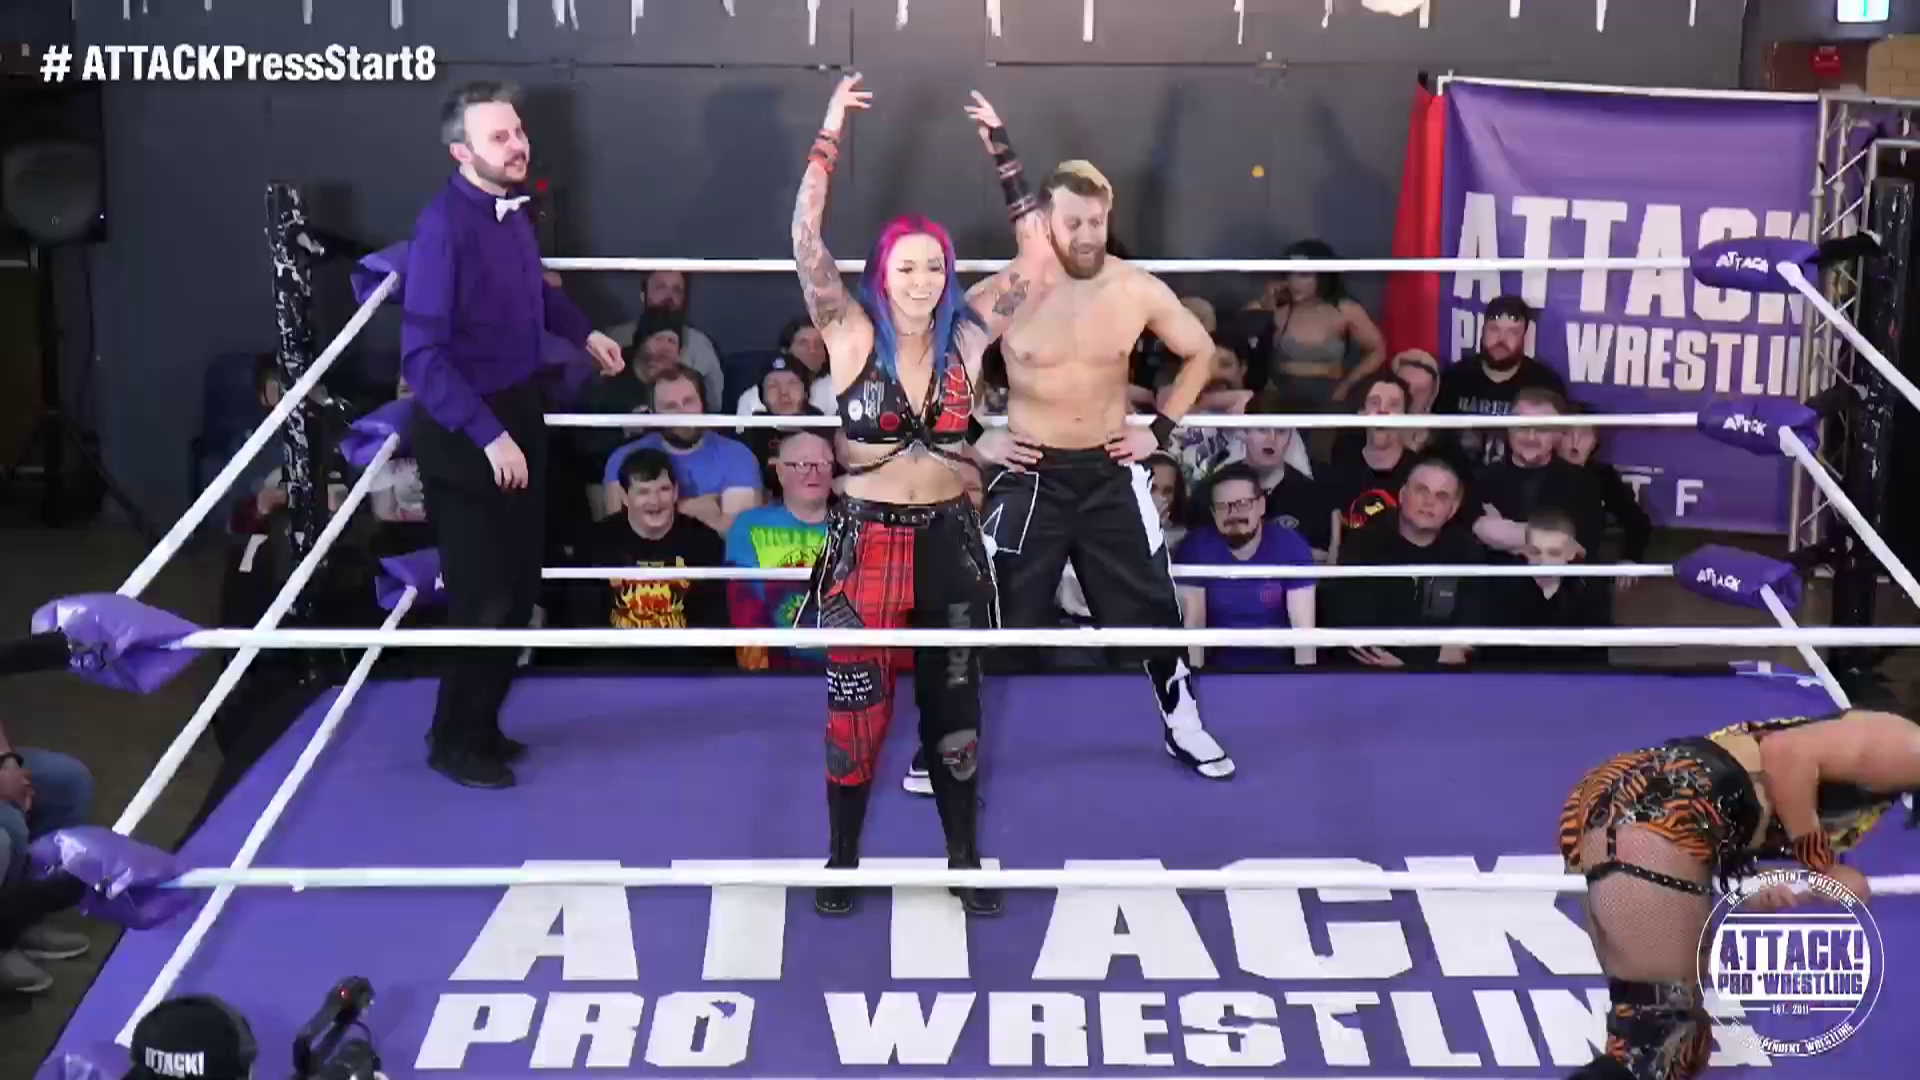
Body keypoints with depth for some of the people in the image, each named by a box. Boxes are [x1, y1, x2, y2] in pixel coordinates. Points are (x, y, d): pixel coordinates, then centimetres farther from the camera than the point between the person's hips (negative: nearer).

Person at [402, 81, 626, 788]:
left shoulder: (513, 208, 0)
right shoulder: (444, 227, -25)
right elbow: (422, 356, -29)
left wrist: (584, 334, 17)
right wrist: (489, 435, -31)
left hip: (520, 411, 8)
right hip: (466, 430, -8)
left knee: (519, 585, 18)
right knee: (484, 595, 1)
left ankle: (482, 725, 35)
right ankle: (455, 742, 21)